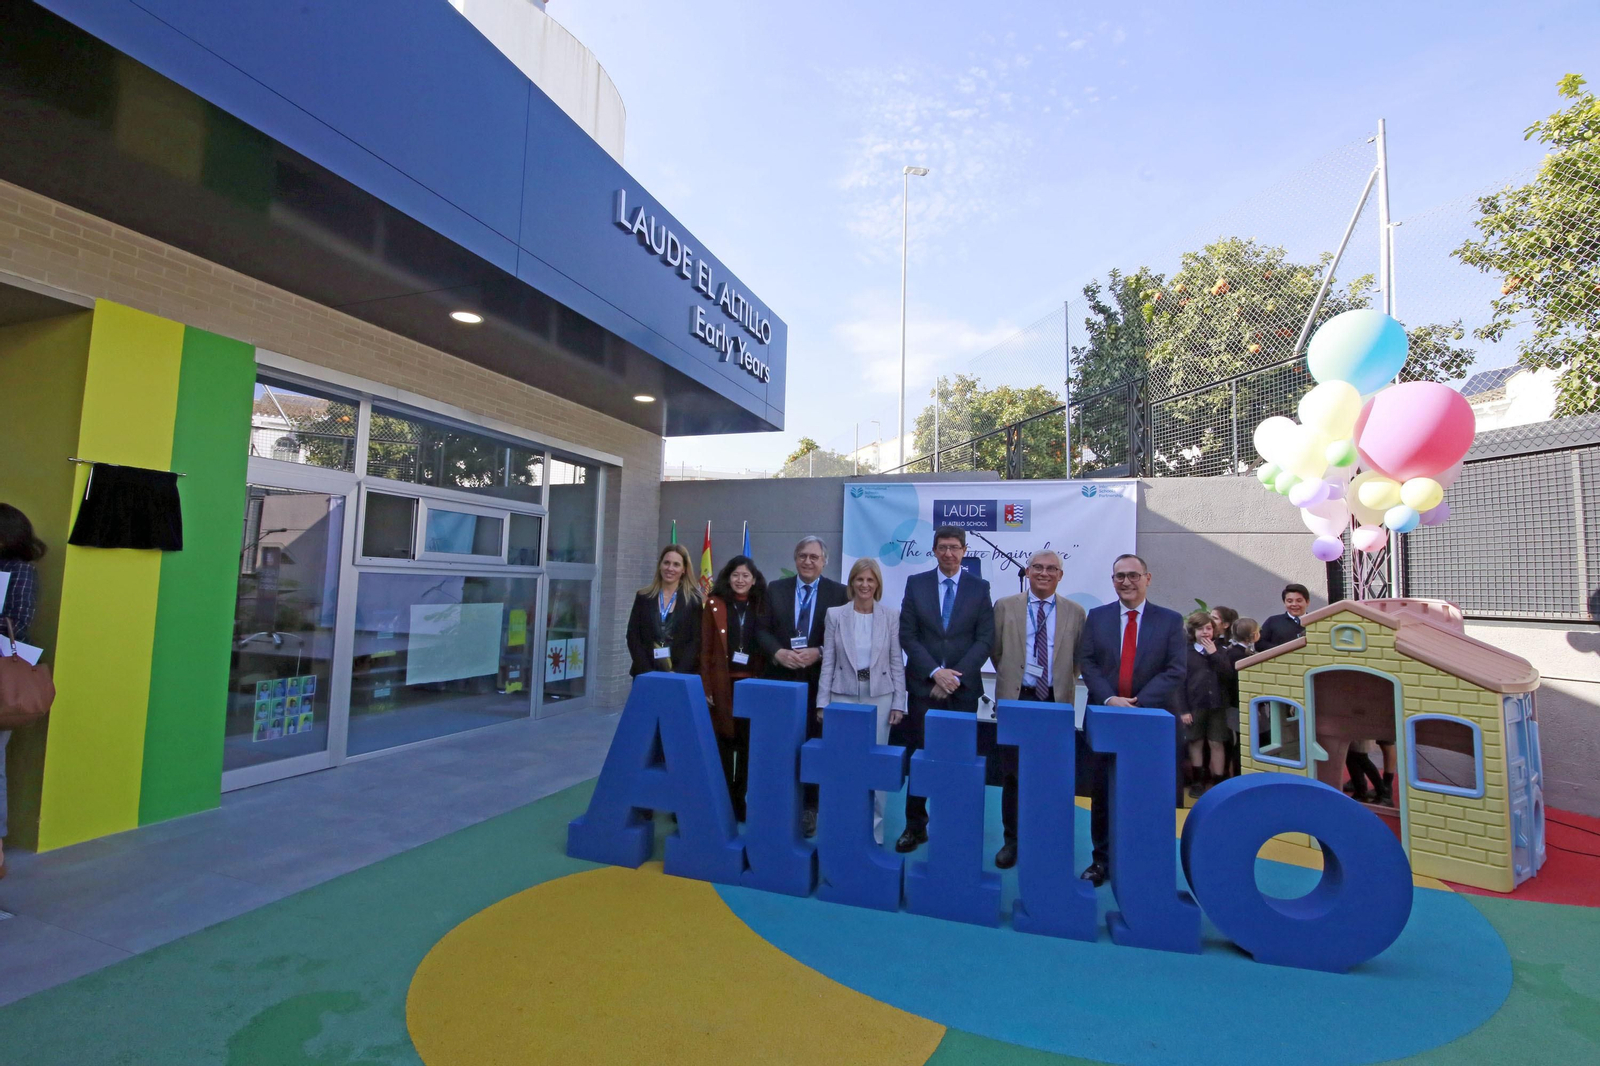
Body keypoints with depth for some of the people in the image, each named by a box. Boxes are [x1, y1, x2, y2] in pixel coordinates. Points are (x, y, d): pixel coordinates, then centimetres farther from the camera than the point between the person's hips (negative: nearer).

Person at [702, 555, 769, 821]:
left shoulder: (762, 607, 6)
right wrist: (706, 686, -5)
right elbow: (705, 649, 0)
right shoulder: (715, 604, 2)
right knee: (723, 743, 3)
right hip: (723, 684, -1)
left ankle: (740, 801, 20)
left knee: (747, 744, 6)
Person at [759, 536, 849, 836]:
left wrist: (819, 653, -17)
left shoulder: (839, 593, 0)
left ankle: (810, 807, 20)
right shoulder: (775, 589, 7)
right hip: (781, 679, 2)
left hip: (820, 681, -2)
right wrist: (779, 653, -14)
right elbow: (763, 630, 4)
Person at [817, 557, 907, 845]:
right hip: (843, 697, 0)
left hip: (879, 698, 0)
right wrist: (822, 702, -2)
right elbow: (827, 663, 1)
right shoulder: (835, 615, 1)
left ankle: (873, 829, 21)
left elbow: (897, 663, 1)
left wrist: (898, 703, -2)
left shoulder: (891, 616, 0)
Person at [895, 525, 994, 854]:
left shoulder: (979, 587, 5)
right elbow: (907, 635, 0)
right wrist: (935, 672, -10)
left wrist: (956, 676, -10)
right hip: (923, 685, 0)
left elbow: (985, 639, 0)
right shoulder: (916, 583, 5)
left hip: (963, 688, 0)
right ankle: (915, 826, 17)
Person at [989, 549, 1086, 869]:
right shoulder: (1005, 606, 4)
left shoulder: (1075, 612, 5)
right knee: (1012, 774, 6)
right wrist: (1012, 677, 8)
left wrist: (1063, 682, 4)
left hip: (1057, 702, 0)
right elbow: (996, 651, 9)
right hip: (1016, 699, 0)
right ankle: (1012, 840, 18)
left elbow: (1077, 659, 10)